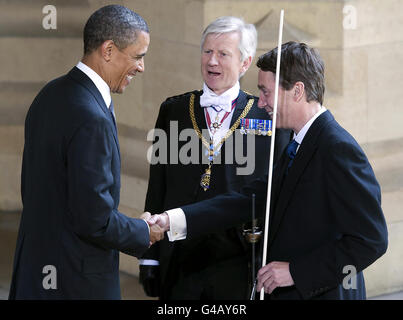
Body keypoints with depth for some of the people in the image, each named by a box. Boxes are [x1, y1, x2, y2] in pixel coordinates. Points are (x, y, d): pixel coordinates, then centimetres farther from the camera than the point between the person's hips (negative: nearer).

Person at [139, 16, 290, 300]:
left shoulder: (269, 117, 0)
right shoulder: (173, 111, 9)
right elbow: (157, 190, 10)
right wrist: (150, 259, 6)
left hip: (239, 268, -2)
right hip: (180, 266, 2)